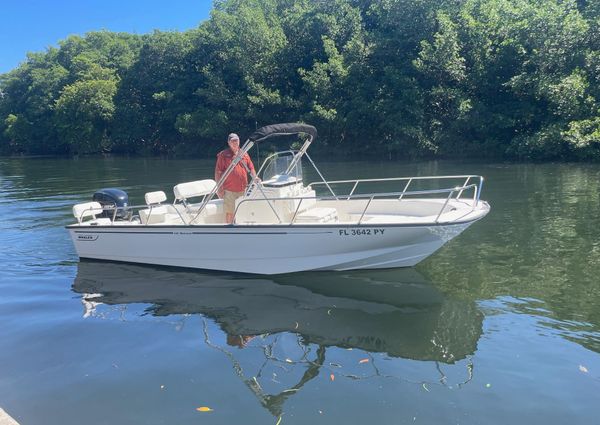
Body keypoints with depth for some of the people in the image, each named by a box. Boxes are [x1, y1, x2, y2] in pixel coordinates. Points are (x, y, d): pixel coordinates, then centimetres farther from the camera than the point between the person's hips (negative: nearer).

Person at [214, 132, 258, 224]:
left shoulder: (244, 154, 12)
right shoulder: (223, 155, -2)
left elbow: (251, 168, 16)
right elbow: (218, 172, -5)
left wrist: (255, 178, -1)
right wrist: (220, 189, -10)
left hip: (243, 189, 5)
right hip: (229, 190, -4)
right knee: (230, 212, 0)